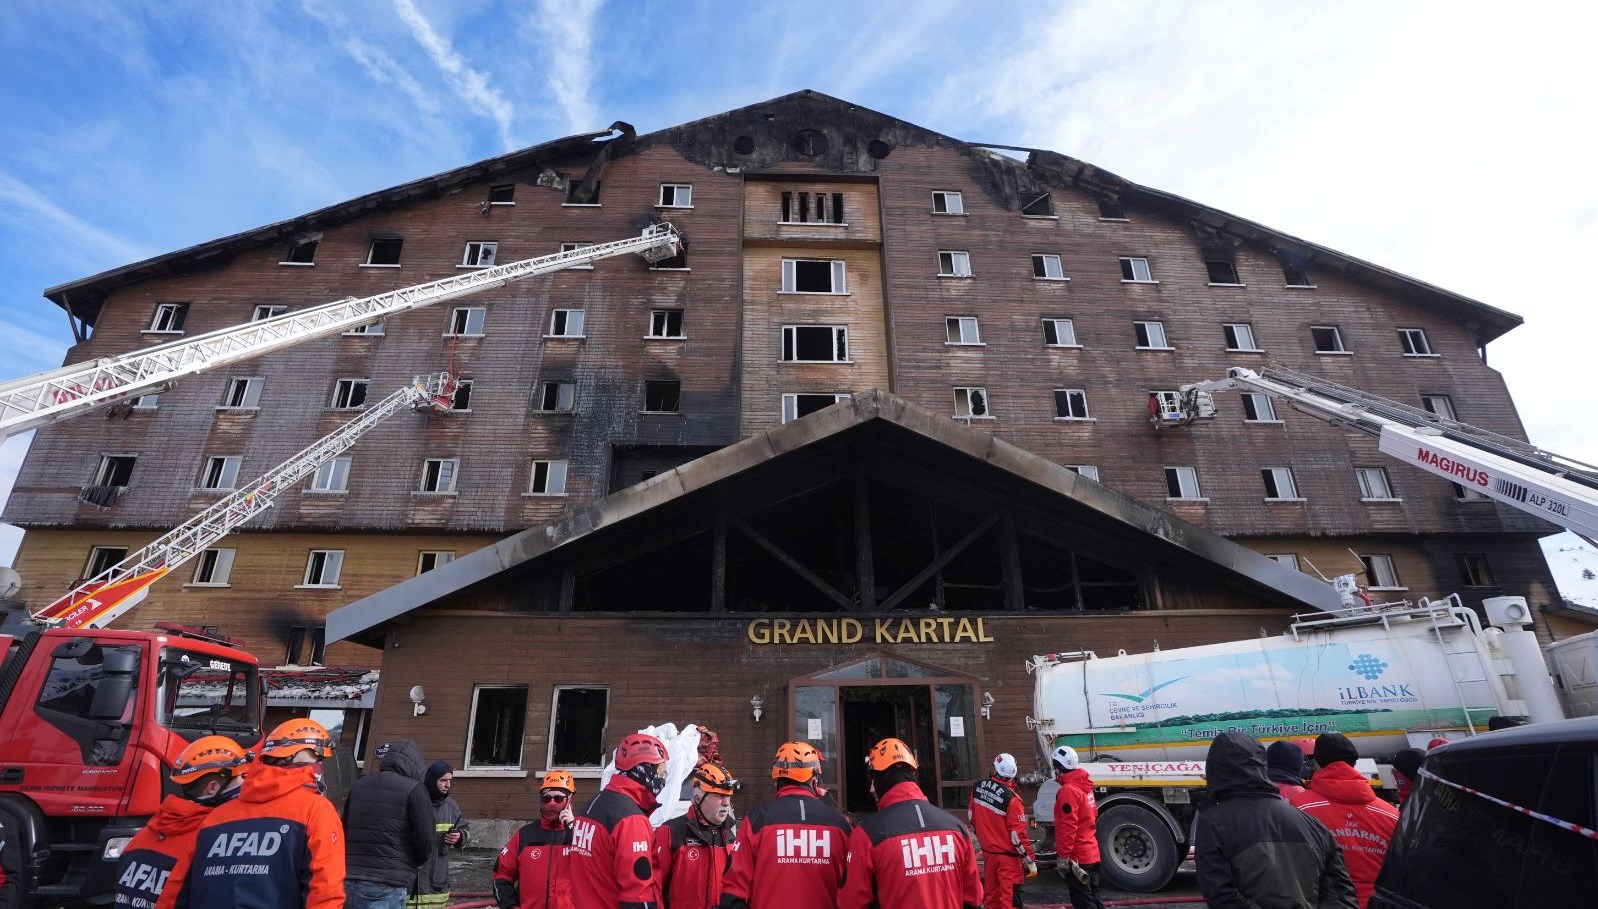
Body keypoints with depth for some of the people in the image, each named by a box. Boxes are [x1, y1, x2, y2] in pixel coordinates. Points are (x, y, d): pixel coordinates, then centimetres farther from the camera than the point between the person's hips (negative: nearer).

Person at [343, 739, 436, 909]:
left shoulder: (359, 785, 10)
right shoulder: (413, 789, -10)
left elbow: (345, 830, 18)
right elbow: (425, 842, -10)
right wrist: (411, 863, 11)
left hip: (350, 879, 7)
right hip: (387, 885, -7)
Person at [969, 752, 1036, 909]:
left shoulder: (978, 788, -5)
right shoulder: (1011, 799, -24)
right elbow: (1018, 834, -20)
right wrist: (1030, 860, -8)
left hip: (987, 851, 6)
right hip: (1007, 855, -6)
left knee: (991, 893, 19)